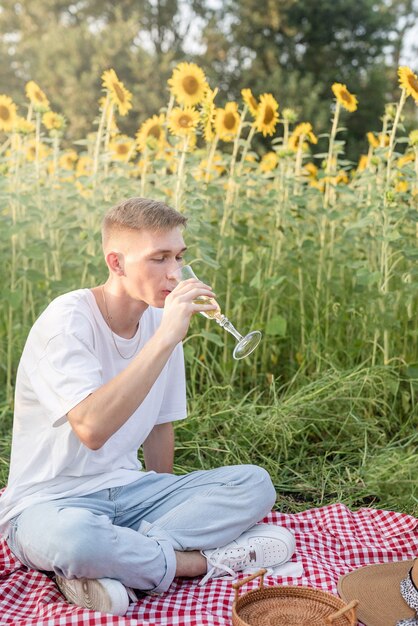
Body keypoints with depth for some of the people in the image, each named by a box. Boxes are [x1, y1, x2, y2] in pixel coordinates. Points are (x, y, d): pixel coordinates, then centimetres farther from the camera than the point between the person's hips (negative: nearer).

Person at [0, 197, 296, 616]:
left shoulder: (161, 320, 2)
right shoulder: (68, 320, -19)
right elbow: (92, 428, -35)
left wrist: (173, 504, 9)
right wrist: (165, 338, -33)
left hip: (127, 491, 7)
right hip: (49, 502, -6)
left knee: (255, 484, -10)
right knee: (73, 534, -41)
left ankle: (118, 565, -20)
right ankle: (204, 561, -16)